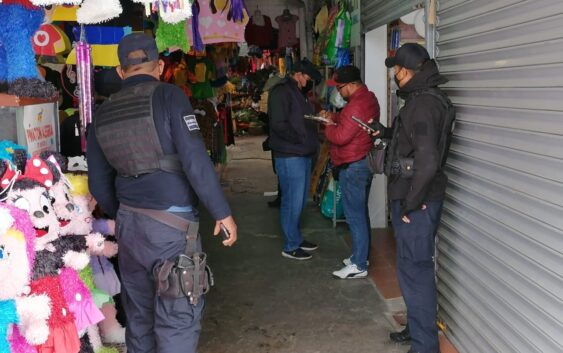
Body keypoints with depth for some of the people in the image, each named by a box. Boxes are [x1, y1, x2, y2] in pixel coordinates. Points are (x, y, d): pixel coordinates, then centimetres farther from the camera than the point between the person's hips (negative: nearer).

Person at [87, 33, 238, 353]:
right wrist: (223, 212, -9)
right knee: (178, 315, 1)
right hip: (171, 222, -6)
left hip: (128, 223, 6)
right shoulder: (168, 96, -8)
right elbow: (195, 160, -16)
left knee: (138, 312, 17)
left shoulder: (103, 113, 9)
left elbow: (99, 184, 13)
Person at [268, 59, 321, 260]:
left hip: (303, 154, 9)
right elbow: (278, 124, -20)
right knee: (292, 201, -3)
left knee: (299, 200, 16)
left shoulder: (298, 92, 19)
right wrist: (300, 139, -13)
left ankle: (296, 238, 28)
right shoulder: (281, 91, -11)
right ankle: (290, 247, 7)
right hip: (290, 156, -9)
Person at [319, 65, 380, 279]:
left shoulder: (357, 104, -23)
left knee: (355, 216, -4)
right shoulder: (368, 97, 11)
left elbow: (340, 137, -26)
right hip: (364, 163, 11)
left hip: (353, 167, -11)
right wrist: (334, 116, 8)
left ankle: (358, 266, 3)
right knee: (360, 213, 18)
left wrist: (329, 126, -6)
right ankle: (361, 256, 29)